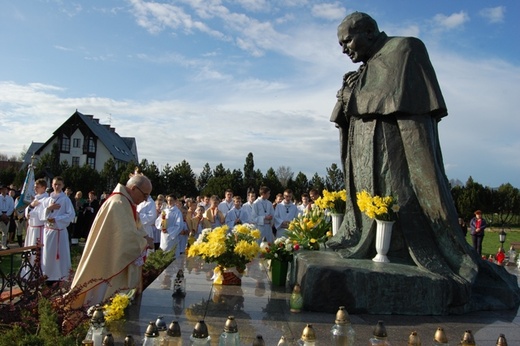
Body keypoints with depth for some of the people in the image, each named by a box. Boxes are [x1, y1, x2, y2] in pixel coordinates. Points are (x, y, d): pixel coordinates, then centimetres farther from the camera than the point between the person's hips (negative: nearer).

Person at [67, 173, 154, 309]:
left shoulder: (127, 202, 10)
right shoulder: (118, 203, -23)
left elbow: (135, 226, 16)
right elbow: (126, 234, -26)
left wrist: (145, 237, -2)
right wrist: (145, 242, -12)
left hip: (117, 259, 10)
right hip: (109, 261, -10)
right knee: (104, 298, 0)